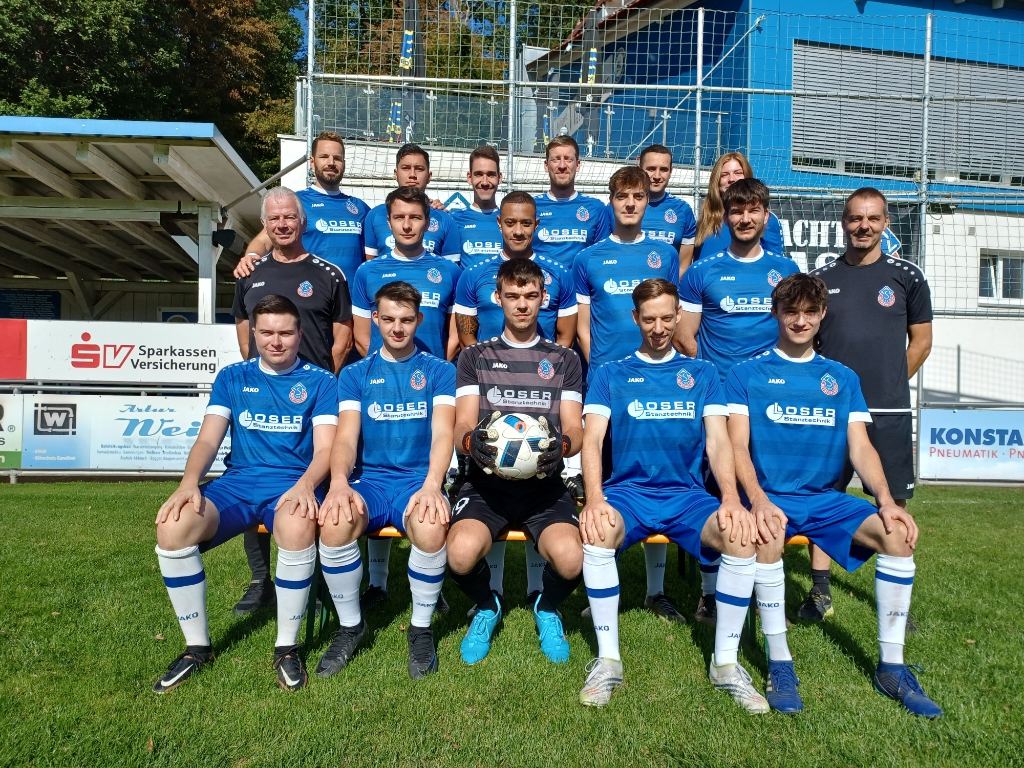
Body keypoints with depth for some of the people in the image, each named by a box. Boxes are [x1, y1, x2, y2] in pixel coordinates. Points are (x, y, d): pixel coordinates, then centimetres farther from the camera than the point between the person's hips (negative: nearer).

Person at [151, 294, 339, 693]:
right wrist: (189, 483, -14)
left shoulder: (320, 382, 7)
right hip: (236, 483, 3)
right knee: (172, 527, -26)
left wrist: (305, 485, -24)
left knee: (297, 529, -38)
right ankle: (197, 646, -4)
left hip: (293, 484, -3)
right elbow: (207, 440, 7)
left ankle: (287, 647, -14)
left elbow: (325, 449, -2)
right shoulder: (232, 378, 16)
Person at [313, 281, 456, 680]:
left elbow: (443, 432, -7)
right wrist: (339, 482, -23)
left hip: (419, 479, -1)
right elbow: (346, 436, -1)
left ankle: (421, 628, -5)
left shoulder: (440, 371, 8)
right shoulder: (354, 374, 12)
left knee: (431, 529, -35)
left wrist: (432, 484, -27)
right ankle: (350, 625, -2)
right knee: (334, 525, -31)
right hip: (369, 479, 2)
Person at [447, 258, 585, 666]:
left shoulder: (564, 359, 15)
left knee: (570, 558, -30)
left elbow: (574, 429, 6)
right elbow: (462, 426, 3)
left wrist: (563, 444, -20)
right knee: (461, 553, -31)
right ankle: (487, 608, 9)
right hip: (487, 481, 0)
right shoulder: (474, 357, 13)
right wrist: (471, 440, -22)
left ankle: (548, 609, 11)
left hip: (544, 482, 0)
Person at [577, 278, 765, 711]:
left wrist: (731, 499, -17)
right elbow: (592, 438, -3)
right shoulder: (610, 375, 9)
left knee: (742, 535, -28)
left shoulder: (702, 374, 13)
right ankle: (608, 659, -15)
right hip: (627, 491, -1)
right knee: (596, 534, -34)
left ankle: (725, 662, -8)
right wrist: (594, 499, -22)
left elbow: (718, 439, 2)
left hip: (687, 494, 1)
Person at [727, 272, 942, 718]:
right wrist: (758, 499, -24)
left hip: (825, 498, 4)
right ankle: (779, 663, -18)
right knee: (767, 535, -36)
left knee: (898, 534, -20)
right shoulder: (746, 375, 3)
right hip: (770, 496, -3)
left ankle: (890, 666, -6)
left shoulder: (842, 378, 13)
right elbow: (738, 448, -6)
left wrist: (886, 501, -11)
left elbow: (860, 449, 7)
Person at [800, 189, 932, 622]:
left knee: (893, 505, 5)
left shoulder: (907, 276, 5)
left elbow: (921, 342, 10)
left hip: (889, 414, -1)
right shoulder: (821, 278, 8)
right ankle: (820, 592, 16)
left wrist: (888, 385, 6)